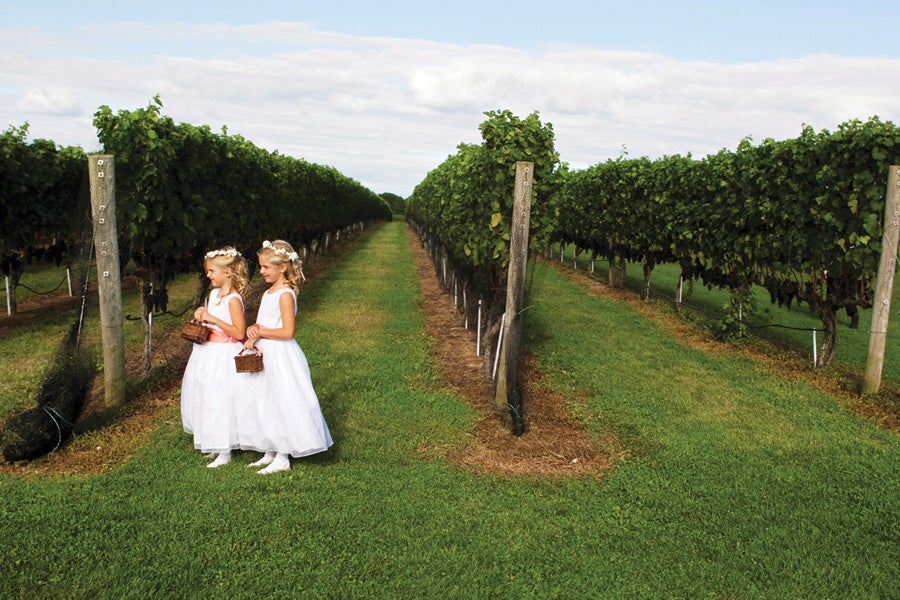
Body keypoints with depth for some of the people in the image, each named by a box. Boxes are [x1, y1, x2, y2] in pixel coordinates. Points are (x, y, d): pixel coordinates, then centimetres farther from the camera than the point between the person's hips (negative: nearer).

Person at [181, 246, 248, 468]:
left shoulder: (233, 299, -18)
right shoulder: (214, 293, 8)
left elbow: (239, 332, -24)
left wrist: (213, 319, -24)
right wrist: (202, 313, 1)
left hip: (224, 357, -9)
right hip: (208, 354, 9)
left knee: (220, 401, -3)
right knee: (205, 397, 17)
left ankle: (224, 453, 10)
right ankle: (213, 443, 32)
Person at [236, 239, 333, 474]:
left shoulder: (285, 294, -16)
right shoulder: (268, 293, 12)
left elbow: (287, 332, -23)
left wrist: (260, 331, -15)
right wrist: (253, 337, -3)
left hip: (281, 357, -10)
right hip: (265, 357, 10)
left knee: (281, 405, 0)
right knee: (264, 405, 15)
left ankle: (283, 458, 11)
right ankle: (270, 453, 28)